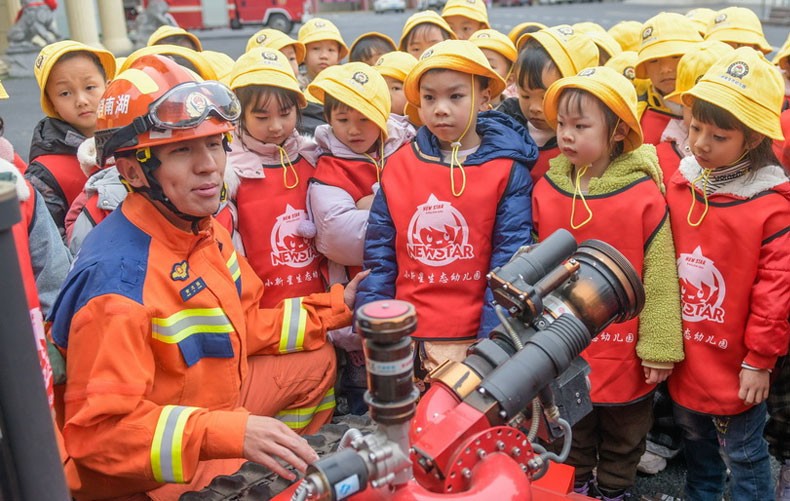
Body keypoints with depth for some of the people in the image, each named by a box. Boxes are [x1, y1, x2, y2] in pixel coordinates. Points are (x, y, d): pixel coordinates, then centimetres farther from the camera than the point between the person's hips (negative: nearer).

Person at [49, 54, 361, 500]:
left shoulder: (203, 227, -5)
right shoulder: (119, 276, -31)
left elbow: (242, 325, 7)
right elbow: (101, 428, -30)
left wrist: (335, 308, 5)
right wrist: (231, 433, -38)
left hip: (215, 401, 9)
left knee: (316, 360, 18)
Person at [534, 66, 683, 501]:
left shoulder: (644, 195, -17)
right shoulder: (545, 190, -7)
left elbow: (660, 278, -13)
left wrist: (659, 347, -10)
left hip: (624, 355, -2)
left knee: (621, 442, 21)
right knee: (572, 442, 23)